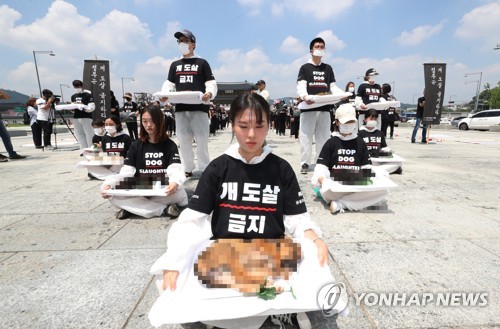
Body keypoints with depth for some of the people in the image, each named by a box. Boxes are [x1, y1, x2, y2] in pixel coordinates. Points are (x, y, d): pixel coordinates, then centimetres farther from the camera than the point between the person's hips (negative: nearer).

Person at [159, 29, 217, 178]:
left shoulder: (202, 63, 8)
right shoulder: (175, 65, 20)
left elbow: (211, 84, 1)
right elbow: (169, 84, 15)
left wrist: (210, 93, -22)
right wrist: (164, 94, -7)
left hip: (199, 107, -4)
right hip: (180, 108, 4)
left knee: (201, 141, -1)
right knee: (183, 141, 7)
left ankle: (205, 170, 9)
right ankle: (188, 169, 18)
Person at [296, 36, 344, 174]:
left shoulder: (328, 68, 19)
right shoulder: (305, 68, 7)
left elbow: (333, 87, 14)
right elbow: (301, 87, -5)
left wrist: (343, 94, -7)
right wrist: (304, 97, -27)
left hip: (324, 108, 4)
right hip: (308, 107, -3)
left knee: (323, 137, 6)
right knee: (306, 136, -6)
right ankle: (305, 163, 3)